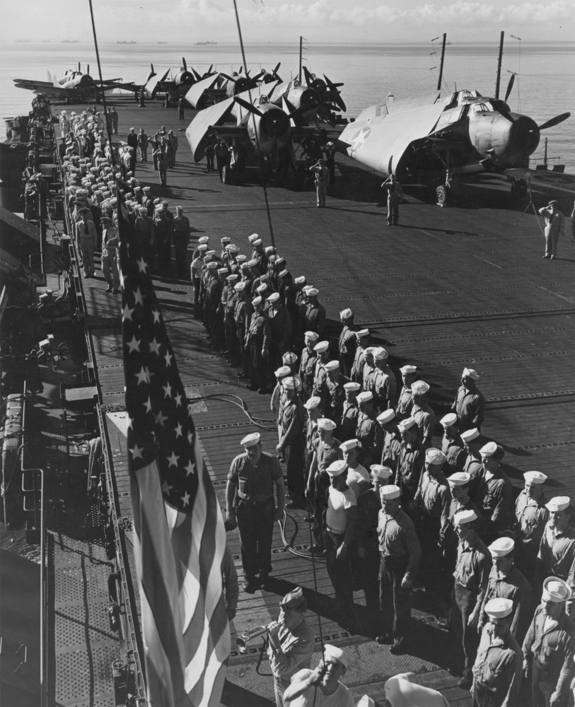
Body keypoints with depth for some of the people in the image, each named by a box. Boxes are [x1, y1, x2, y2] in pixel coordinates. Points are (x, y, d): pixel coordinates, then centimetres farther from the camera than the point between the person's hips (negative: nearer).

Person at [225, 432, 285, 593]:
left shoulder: (271, 461, -14)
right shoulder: (238, 462, -13)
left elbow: (280, 485, -2)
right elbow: (230, 486, -3)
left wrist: (280, 508, -2)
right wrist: (229, 510, -3)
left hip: (266, 507, 0)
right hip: (244, 507, 0)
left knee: (265, 542, 12)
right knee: (247, 543, 7)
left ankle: (264, 573, 34)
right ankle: (249, 576, 26)